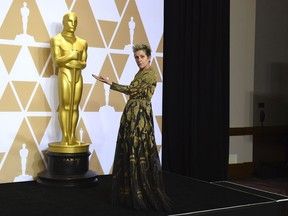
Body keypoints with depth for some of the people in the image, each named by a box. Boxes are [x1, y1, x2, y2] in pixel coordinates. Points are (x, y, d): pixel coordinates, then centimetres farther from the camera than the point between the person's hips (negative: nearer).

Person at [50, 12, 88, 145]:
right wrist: (72, 56, -7)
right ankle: (65, 137, -5)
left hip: (78, 75, 4)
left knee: (75, 106, 2)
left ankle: (72, 136, 5)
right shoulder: (56, 40, 2)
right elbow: (56, 61, -8)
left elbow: (84, 63, 9)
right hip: (64, 75, -4)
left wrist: (73, 63, -8)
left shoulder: (82, 42, 15)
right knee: (65, 106, -7)